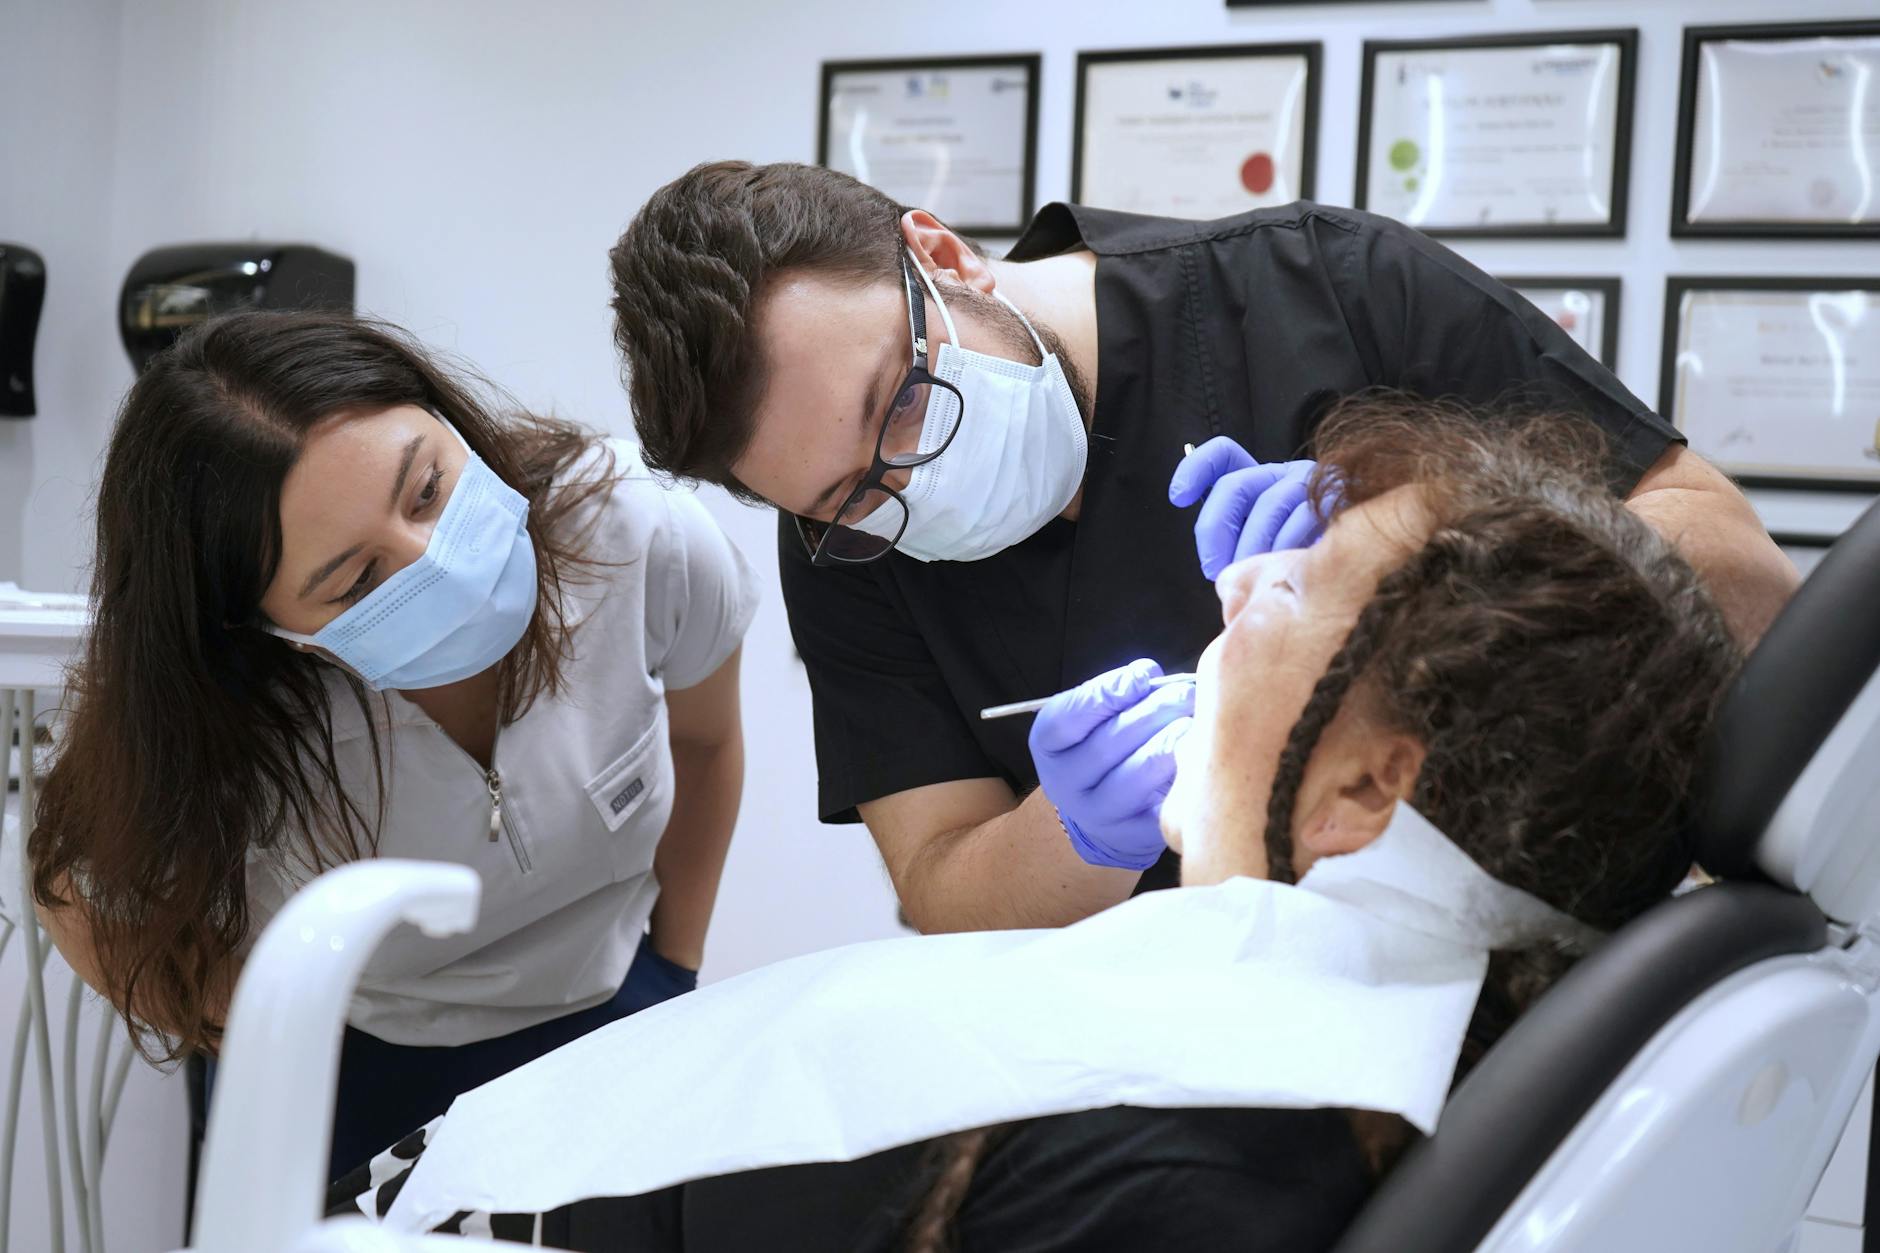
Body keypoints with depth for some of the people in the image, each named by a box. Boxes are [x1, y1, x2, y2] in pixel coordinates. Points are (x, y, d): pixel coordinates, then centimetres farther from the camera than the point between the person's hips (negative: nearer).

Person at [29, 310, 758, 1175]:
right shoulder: (205, 738, -34)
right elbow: (92, 906, -11)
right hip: (362, 1072, -2)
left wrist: (676, 980, 4)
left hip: (608, 1015, 2)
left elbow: (704, 740, -4)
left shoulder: (637, 539, -28)